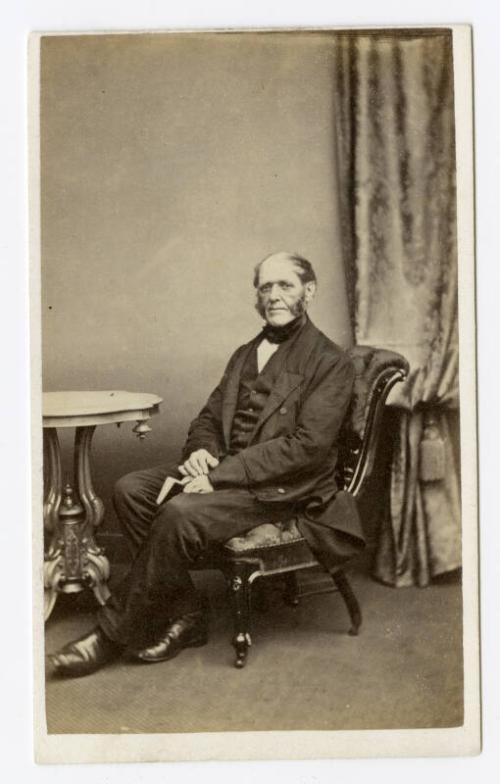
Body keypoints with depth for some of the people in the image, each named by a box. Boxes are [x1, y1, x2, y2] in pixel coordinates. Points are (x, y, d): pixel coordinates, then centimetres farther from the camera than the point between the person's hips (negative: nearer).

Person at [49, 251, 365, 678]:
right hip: (225, 471, 8)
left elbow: (306, 446, -17)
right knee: (132, 489, -13)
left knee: (181, 513, -30)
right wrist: (201, 451, -6)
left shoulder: (330, 362, -7)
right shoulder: (245, 354, 18)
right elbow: (209, 417, 20)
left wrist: (221, 474, -22)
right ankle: (185, 613, -6)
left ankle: (115, 633, -12)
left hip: (282, 489, -7)